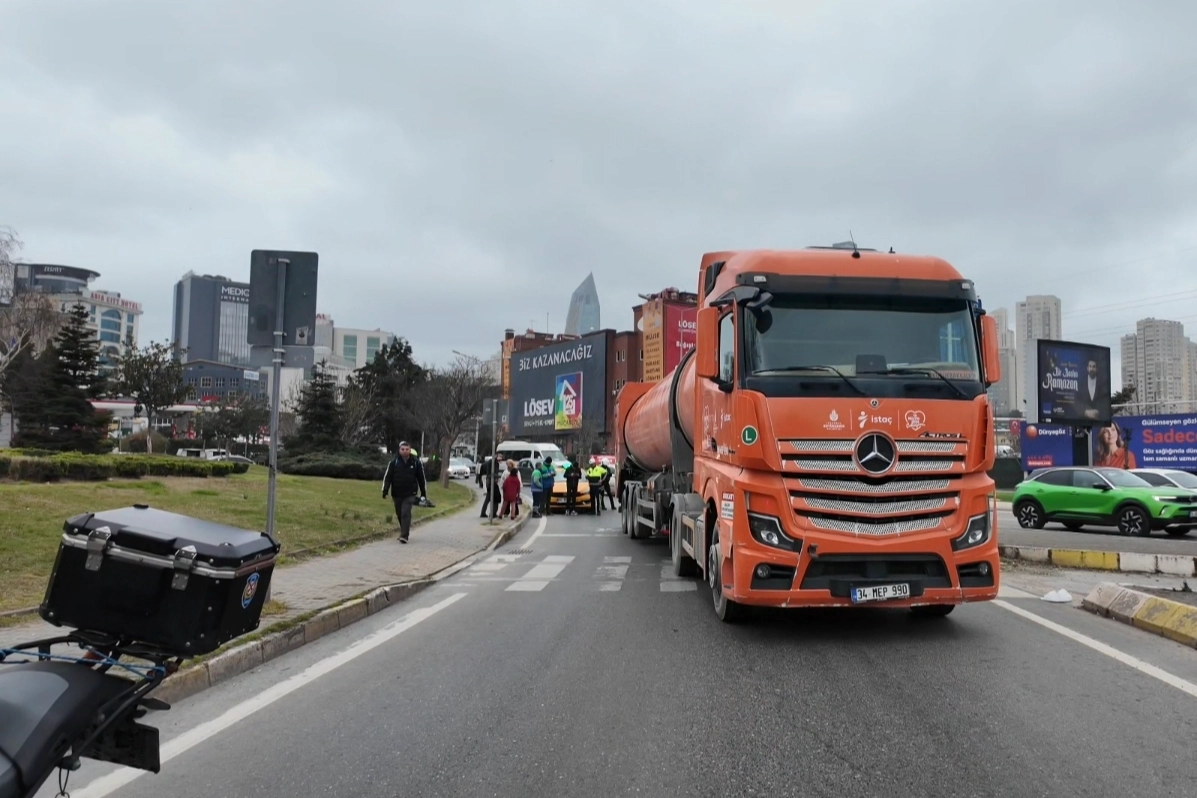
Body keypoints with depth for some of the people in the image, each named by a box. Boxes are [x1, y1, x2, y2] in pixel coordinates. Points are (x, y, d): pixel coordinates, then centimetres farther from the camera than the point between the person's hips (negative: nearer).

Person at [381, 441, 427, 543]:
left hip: (410, 494, -2)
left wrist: (424, 494, 8)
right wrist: (385, 490, -9)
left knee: (406, 514, -14)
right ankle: (405, 531, 34)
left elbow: (422, 478, 6)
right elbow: (387, 477, 0)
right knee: (400, 514, 13)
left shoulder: (416, 462, -1)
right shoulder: (394, 462, -1)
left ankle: (404, 536, -15)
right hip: (397, 494, 2)